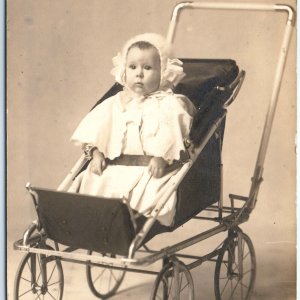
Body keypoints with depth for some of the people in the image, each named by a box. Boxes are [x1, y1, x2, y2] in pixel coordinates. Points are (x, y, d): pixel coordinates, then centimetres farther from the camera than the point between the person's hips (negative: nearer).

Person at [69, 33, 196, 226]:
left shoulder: (169, 104, 8)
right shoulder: (115, 103, 22)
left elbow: (169, 134, -8)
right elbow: (96, 128, 13)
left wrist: (161, 158, -22)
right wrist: (96, 153, -3)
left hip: (151, 169, -4)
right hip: (113, 169, 4)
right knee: (89, 183, -18)